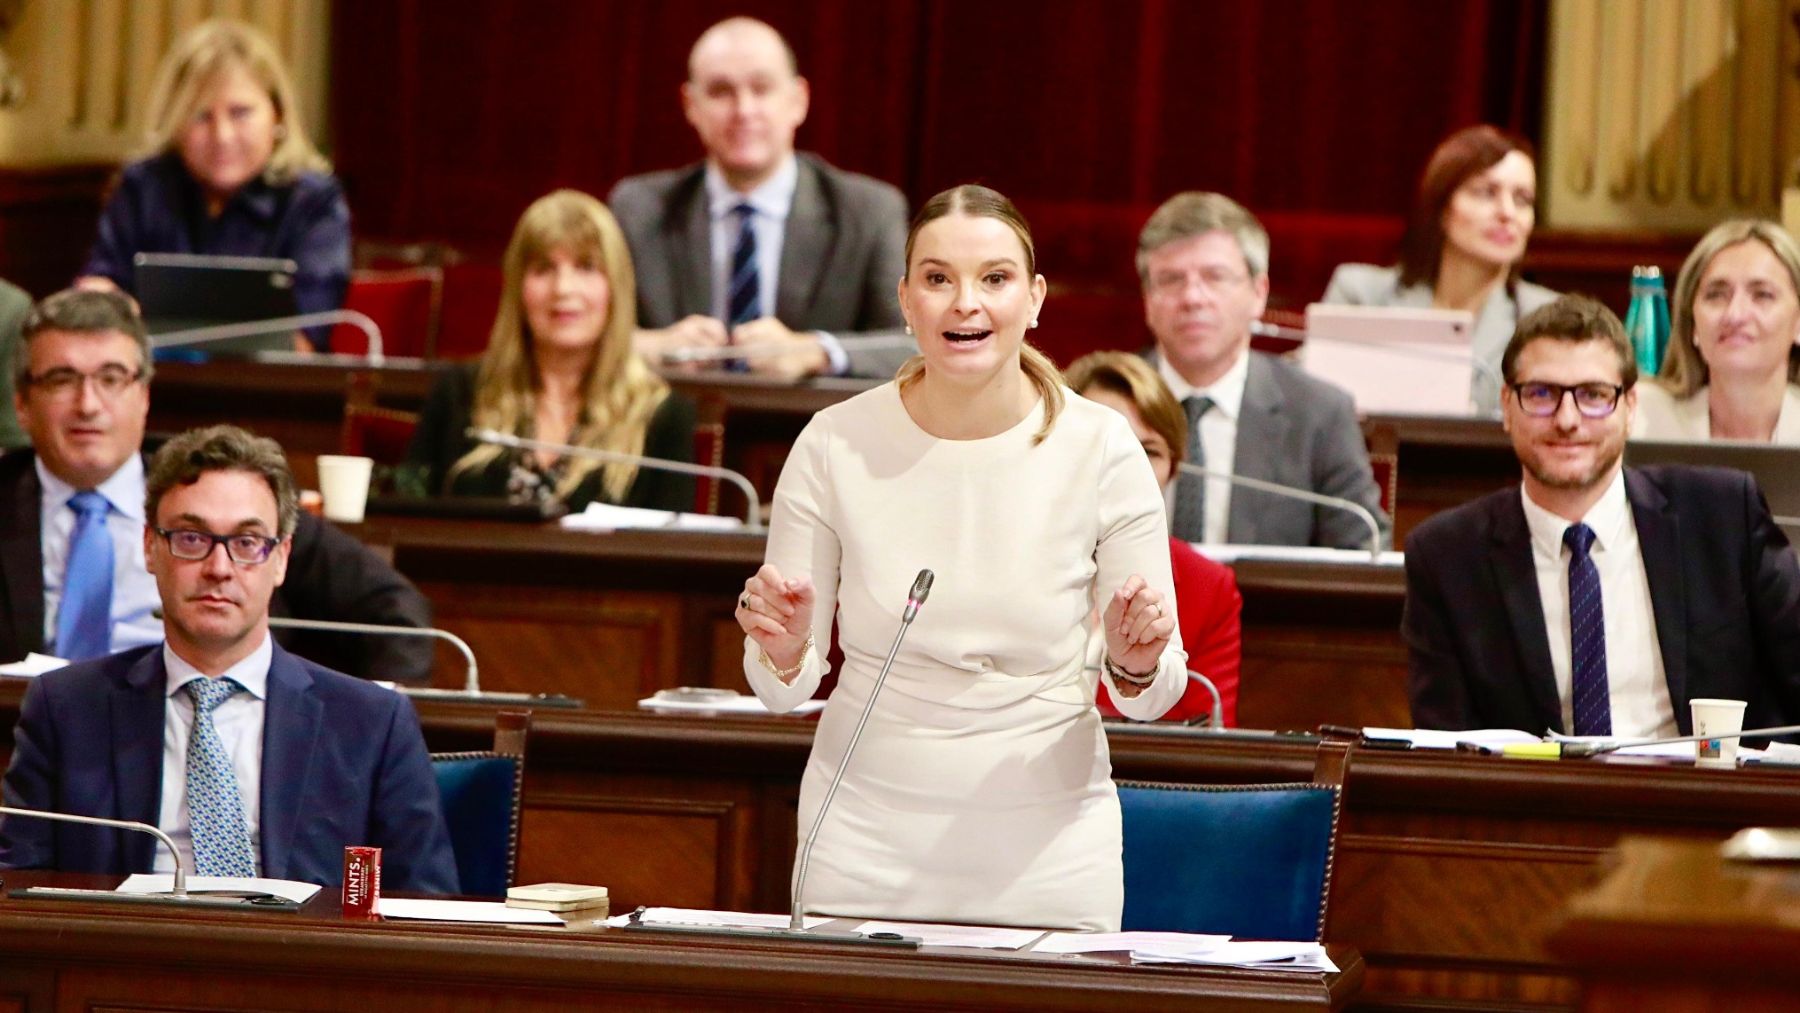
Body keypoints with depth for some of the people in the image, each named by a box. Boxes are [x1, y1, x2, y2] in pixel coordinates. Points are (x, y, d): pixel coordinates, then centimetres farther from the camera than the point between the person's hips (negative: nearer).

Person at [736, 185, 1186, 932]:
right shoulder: (835, 445, -6)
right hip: (865, 856, 0)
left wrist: (1136, 665, -21)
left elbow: (1150, 697, 0)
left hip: (1045, 862, 0)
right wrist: (784, 652, -20)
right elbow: (784, 692, 1)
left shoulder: (1099, 446, -6)